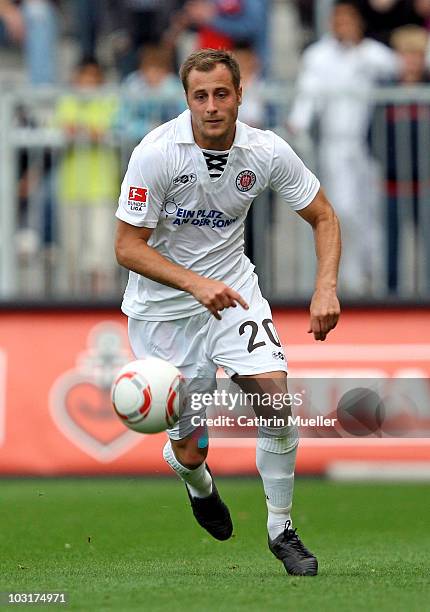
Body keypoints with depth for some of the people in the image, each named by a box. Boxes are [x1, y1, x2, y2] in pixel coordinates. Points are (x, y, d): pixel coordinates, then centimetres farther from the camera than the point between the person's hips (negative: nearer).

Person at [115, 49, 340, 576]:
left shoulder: (266, 151, -12)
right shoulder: (156, 154, -21)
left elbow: (324, 218, 1)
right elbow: (128, 247, -17)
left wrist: (326, 289, -16)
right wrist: (197, 283, -30)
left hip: (231, 287, 2)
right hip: (163, 306, -2)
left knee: (273, 389, -22)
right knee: (190, 451, -1)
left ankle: (281, 529, -5)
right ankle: (196, 479, 40)